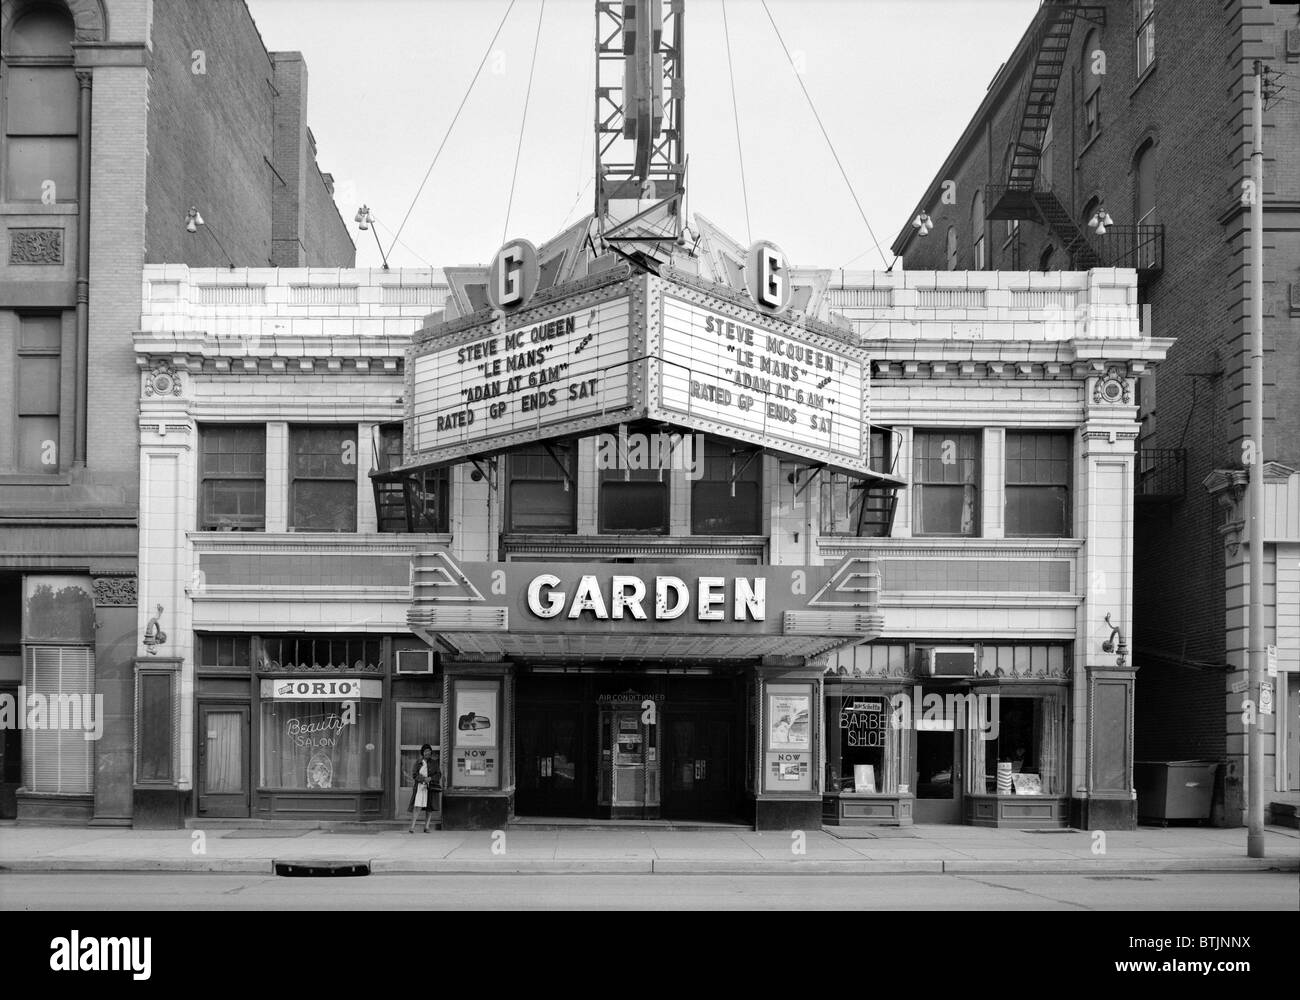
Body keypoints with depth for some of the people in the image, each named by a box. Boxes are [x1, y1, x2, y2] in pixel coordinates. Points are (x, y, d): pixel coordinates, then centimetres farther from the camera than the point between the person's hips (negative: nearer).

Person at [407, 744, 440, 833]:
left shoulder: (434, 763, 10)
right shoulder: (418, 763, 8)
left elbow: (438, 775, 4)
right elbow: (414, 775, 1)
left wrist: (430, 778, -14)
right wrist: (423, 779, -14)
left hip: (431, 788, 2)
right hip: (420, 787, -1)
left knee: (430, 807, -1)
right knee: (417, 806, -12)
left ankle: (426, 827, 5)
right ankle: (412, 827, -15)